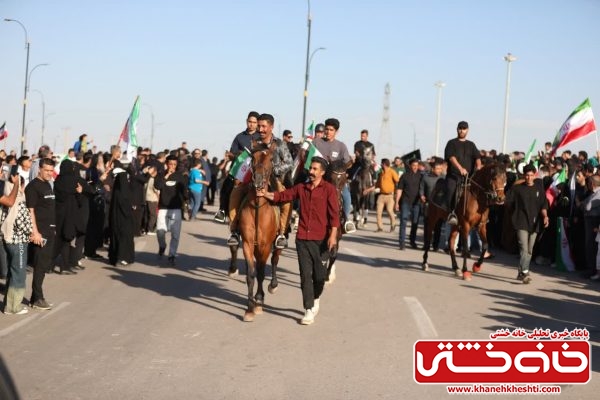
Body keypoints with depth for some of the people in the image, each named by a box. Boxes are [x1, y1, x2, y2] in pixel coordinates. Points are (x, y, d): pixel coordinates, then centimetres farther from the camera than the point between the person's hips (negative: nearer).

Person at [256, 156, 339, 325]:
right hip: (302, 238, 3)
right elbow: (283, 196, 9)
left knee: (319, 275, 6)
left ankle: (316, 298, 36)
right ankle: (309, 310, 8)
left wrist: (333, 235, -18)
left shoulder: (329, 189, -4)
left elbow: (334, 213, -9)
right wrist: (266, 194, -8)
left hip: (321, 239, -3)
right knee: (305, 275, 2)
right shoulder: (301, 188, 10)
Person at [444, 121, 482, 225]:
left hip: (468, 176, 4)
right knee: (452, 190, -27)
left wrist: (478, 166, -16)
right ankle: (452, 213, -35)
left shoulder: (471, 145, 20)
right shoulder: (452, 143, 8)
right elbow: (451, 157, -9)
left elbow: (477, 157, 7)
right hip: (453, 176, -4)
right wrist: (460, 168, -25)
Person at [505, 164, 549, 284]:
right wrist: (517, 211, 8)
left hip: (534, 223, 4)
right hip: (521, 223, -4)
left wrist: (545, 216, -15)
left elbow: (543, 205, 1)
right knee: (524, 248, -17)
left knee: (529, 251, 11)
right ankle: (524, 272, -22)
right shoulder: (517, 188, -2)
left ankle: (521, 273, 23)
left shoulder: (539, 189, 5)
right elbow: (508, 203, 4)